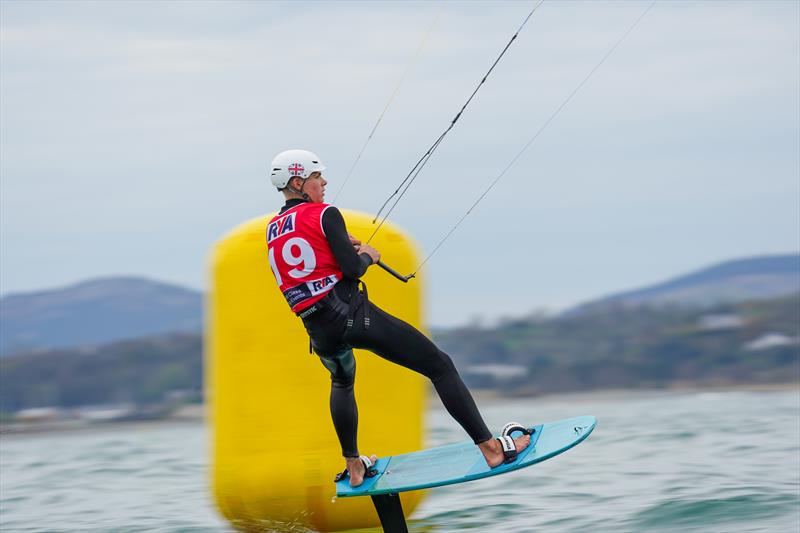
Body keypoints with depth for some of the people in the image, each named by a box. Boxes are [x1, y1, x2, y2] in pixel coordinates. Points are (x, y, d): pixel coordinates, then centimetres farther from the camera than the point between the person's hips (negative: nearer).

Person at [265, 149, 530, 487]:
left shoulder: (272, 231, 13)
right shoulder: (324, 214, -7)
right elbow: (352, 268, -13)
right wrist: (367, 255, 7)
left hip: (318, 331, 7)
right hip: (352, 314, -7)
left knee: (342, 383, 39)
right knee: (440, 366, 0)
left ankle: (353, 467, 39)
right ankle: (490, 447, -5)